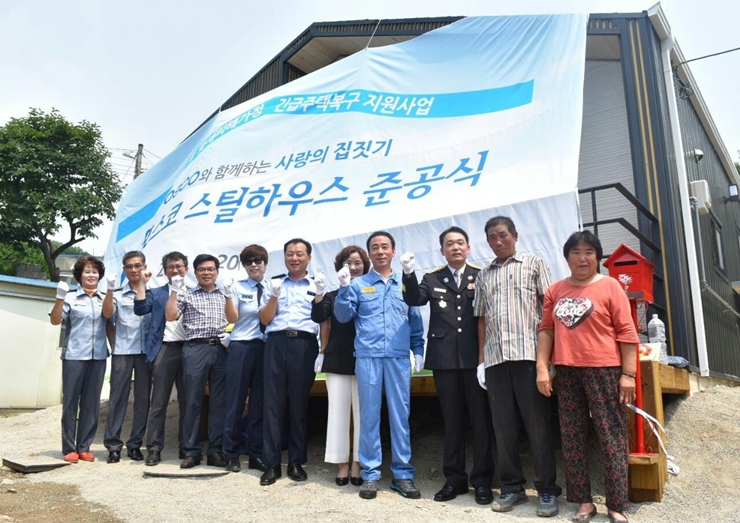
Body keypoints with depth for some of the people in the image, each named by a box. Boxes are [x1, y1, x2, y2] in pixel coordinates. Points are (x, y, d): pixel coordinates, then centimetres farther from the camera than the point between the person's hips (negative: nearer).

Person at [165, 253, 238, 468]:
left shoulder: (224, 295, 16)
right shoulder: (186, 294, 10)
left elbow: (233, 320, 3)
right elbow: (170, 316, -1)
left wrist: (228, 294, -6)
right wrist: (175, 290, -6)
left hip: (220, 350, 2)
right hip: (196, 349, -2)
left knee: (219, 401, 3)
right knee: (193, 401, 1)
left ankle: (216, 450, 11)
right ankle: (192, 451, 9)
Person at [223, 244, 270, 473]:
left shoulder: (271, 290, 10)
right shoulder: (238, 287, 1)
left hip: (265, 349, 3)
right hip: (241, 348, -3)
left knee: (259, 403, 8)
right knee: (236, 402, 3)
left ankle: (256, 454, 18)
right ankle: (231, 454, 16)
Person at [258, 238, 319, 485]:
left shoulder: (317, 286, 13)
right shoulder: (275, 283, 15)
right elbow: (265, 319, 9)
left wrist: (323, 352, -3)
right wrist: (274, 296, -4)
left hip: (304, 345, -1)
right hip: (276, 343, 1)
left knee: (299, 404, 4)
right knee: (273, 402, -1)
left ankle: (296, 462, 12)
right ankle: (271, 463, 5)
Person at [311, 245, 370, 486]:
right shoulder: (332, 296, 9)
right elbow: (318, 318, -5)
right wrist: (319, 293, -18)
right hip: (337, 360, 2)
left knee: (362, 412, 4)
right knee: (338, 411, 6)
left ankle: (358, 464, 14)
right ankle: (342, 464, 15)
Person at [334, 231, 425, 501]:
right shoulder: (358, 284, 10)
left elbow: (415, 321, 14)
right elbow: (343, 316, 2)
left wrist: (419, 350, 5)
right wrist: (344, 288, -10)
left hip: (399, 358, 1)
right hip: (367, 357, -1)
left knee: (400, 415, 3)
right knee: (369, 415, 3)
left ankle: (402, 474, 13)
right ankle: (370, 474, 12)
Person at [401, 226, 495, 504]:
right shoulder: (432, 278, 9)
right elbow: (413, 299, -9)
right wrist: (409, 274, -22)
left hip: (475, 357, -1)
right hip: (445, 359, 2)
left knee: (481, 419, 6)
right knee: (451, 420, 11)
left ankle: (482, 480, 18)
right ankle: (454, 478, 22)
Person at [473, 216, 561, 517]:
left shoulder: (533, 263, 8)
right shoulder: (483, 276, 17)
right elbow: (481, 319, 15)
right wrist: (481, 359, 8)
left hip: (529, 354, -3)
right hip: (495, 358, 3)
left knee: (537, 424, 0)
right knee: (503, 426, 7)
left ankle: (547, 491, 11)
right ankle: (512, 488, 17)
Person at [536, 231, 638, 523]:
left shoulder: (609, 286, -2)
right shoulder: (555, 291, 9)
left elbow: (627, 333, -4)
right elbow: (546, 330, 8)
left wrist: (628, 374, -8)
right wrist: (542, 368, 1)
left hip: (603, 370, -4)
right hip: (567, 372, 4)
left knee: (612, 437, 1)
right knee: (572, 438, 9)